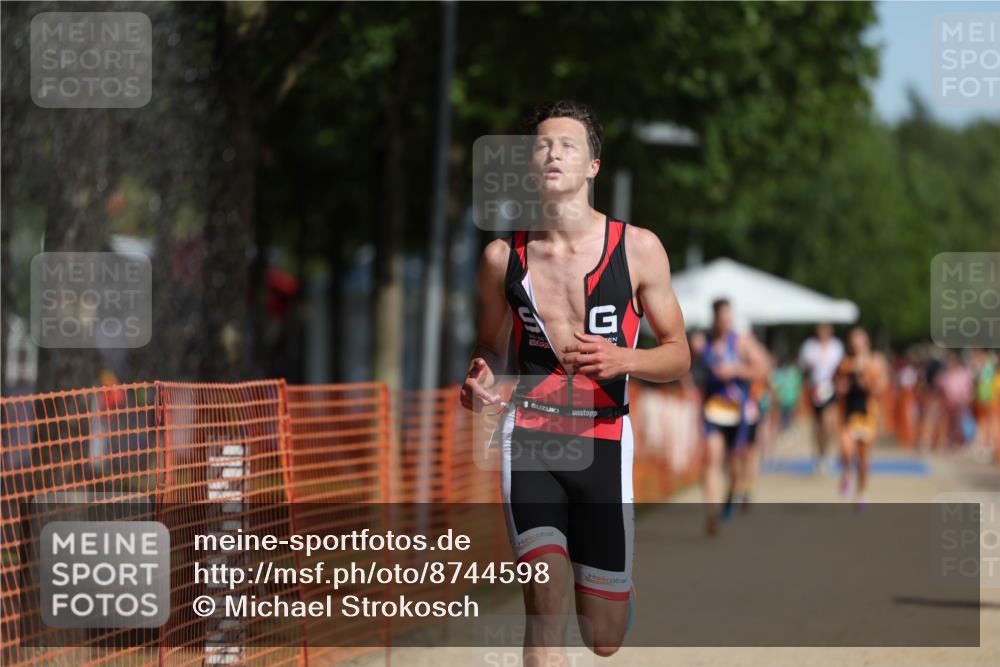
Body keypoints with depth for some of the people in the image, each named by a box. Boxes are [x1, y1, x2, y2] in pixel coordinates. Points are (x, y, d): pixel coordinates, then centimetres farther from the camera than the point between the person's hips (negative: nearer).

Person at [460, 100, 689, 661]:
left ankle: (616, 587, 45)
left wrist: (620, 359, -17)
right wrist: (479, 378, -5)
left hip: (603, 440, 0)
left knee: (604, 640, 8)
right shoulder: (504, 256, 5)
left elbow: (678, 356, 4)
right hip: (529, 438, 0)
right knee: (545, 603, -20)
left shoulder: (638, 248, 0)